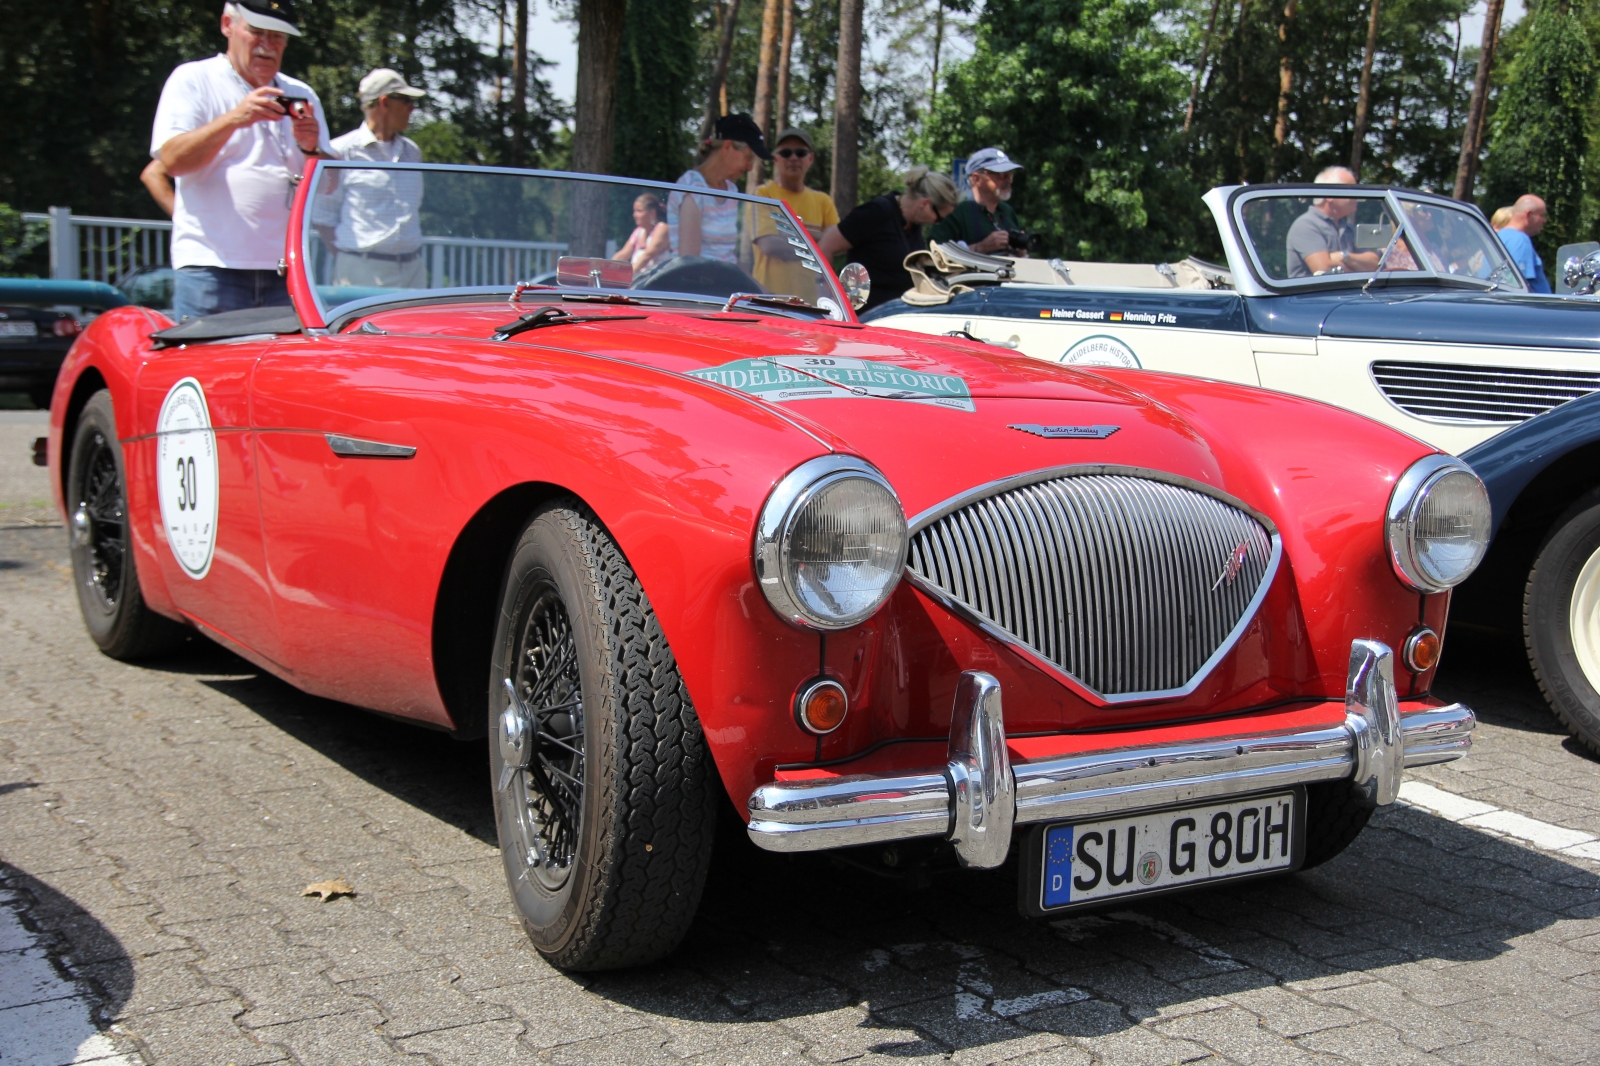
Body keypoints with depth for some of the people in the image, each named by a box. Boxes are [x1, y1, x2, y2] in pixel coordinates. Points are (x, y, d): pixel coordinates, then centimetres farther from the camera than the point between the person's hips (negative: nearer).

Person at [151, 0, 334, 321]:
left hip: (286, 268, 3)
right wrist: (234, 119, -19)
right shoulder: (192, 80, 8)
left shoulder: (301, 96, 19)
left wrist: (311, 149, -7)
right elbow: (172, 160, -7)